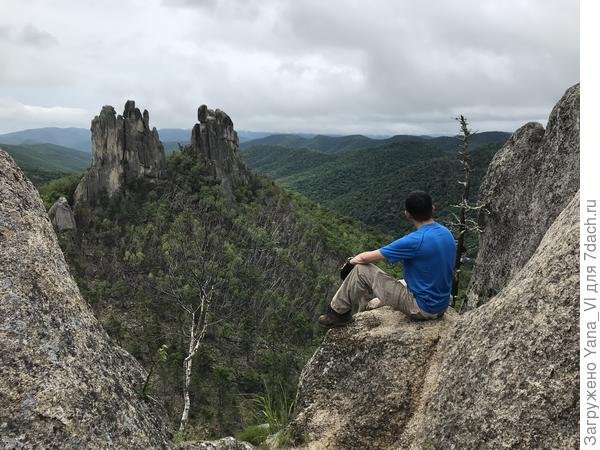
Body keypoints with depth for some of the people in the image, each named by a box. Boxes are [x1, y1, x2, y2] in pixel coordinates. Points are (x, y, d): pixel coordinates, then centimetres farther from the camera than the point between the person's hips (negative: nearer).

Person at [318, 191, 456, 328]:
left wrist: (353, 260, 6)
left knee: (361, 269, -3)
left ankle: (338, 312, 14)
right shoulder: (447, 233, 0)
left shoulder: (415, 241, -25)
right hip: (442, 306, 8)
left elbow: (365, 258, -17)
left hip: (422, 309, -8)